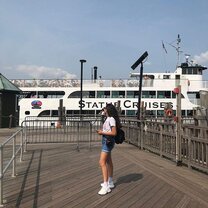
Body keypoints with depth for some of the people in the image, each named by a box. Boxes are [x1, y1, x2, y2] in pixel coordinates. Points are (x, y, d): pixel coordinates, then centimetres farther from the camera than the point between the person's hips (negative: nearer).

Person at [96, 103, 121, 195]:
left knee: (102, 162, -13)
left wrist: (102, 132, -18)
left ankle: (106, 186, -11)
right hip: (106, 141, 11)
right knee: (108, 162, 19)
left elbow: (114, 133, -22)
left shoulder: (111, 119, -18)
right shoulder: (108, 119, 10)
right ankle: (110, 182, 32)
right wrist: (101, 131, 3)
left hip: (108, 141, -11)